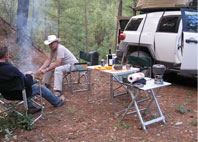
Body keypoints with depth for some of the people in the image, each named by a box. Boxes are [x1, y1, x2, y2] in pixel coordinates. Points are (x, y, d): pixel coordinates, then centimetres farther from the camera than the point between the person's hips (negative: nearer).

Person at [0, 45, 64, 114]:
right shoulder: (11, 69, -33)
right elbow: (28, 83, -24)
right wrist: (28, 75, -3)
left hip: (6, 94, 7)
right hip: (18, 94, -7)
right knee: (41, 88, 12)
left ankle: (30, 108, 34)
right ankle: (57, 102, 33)